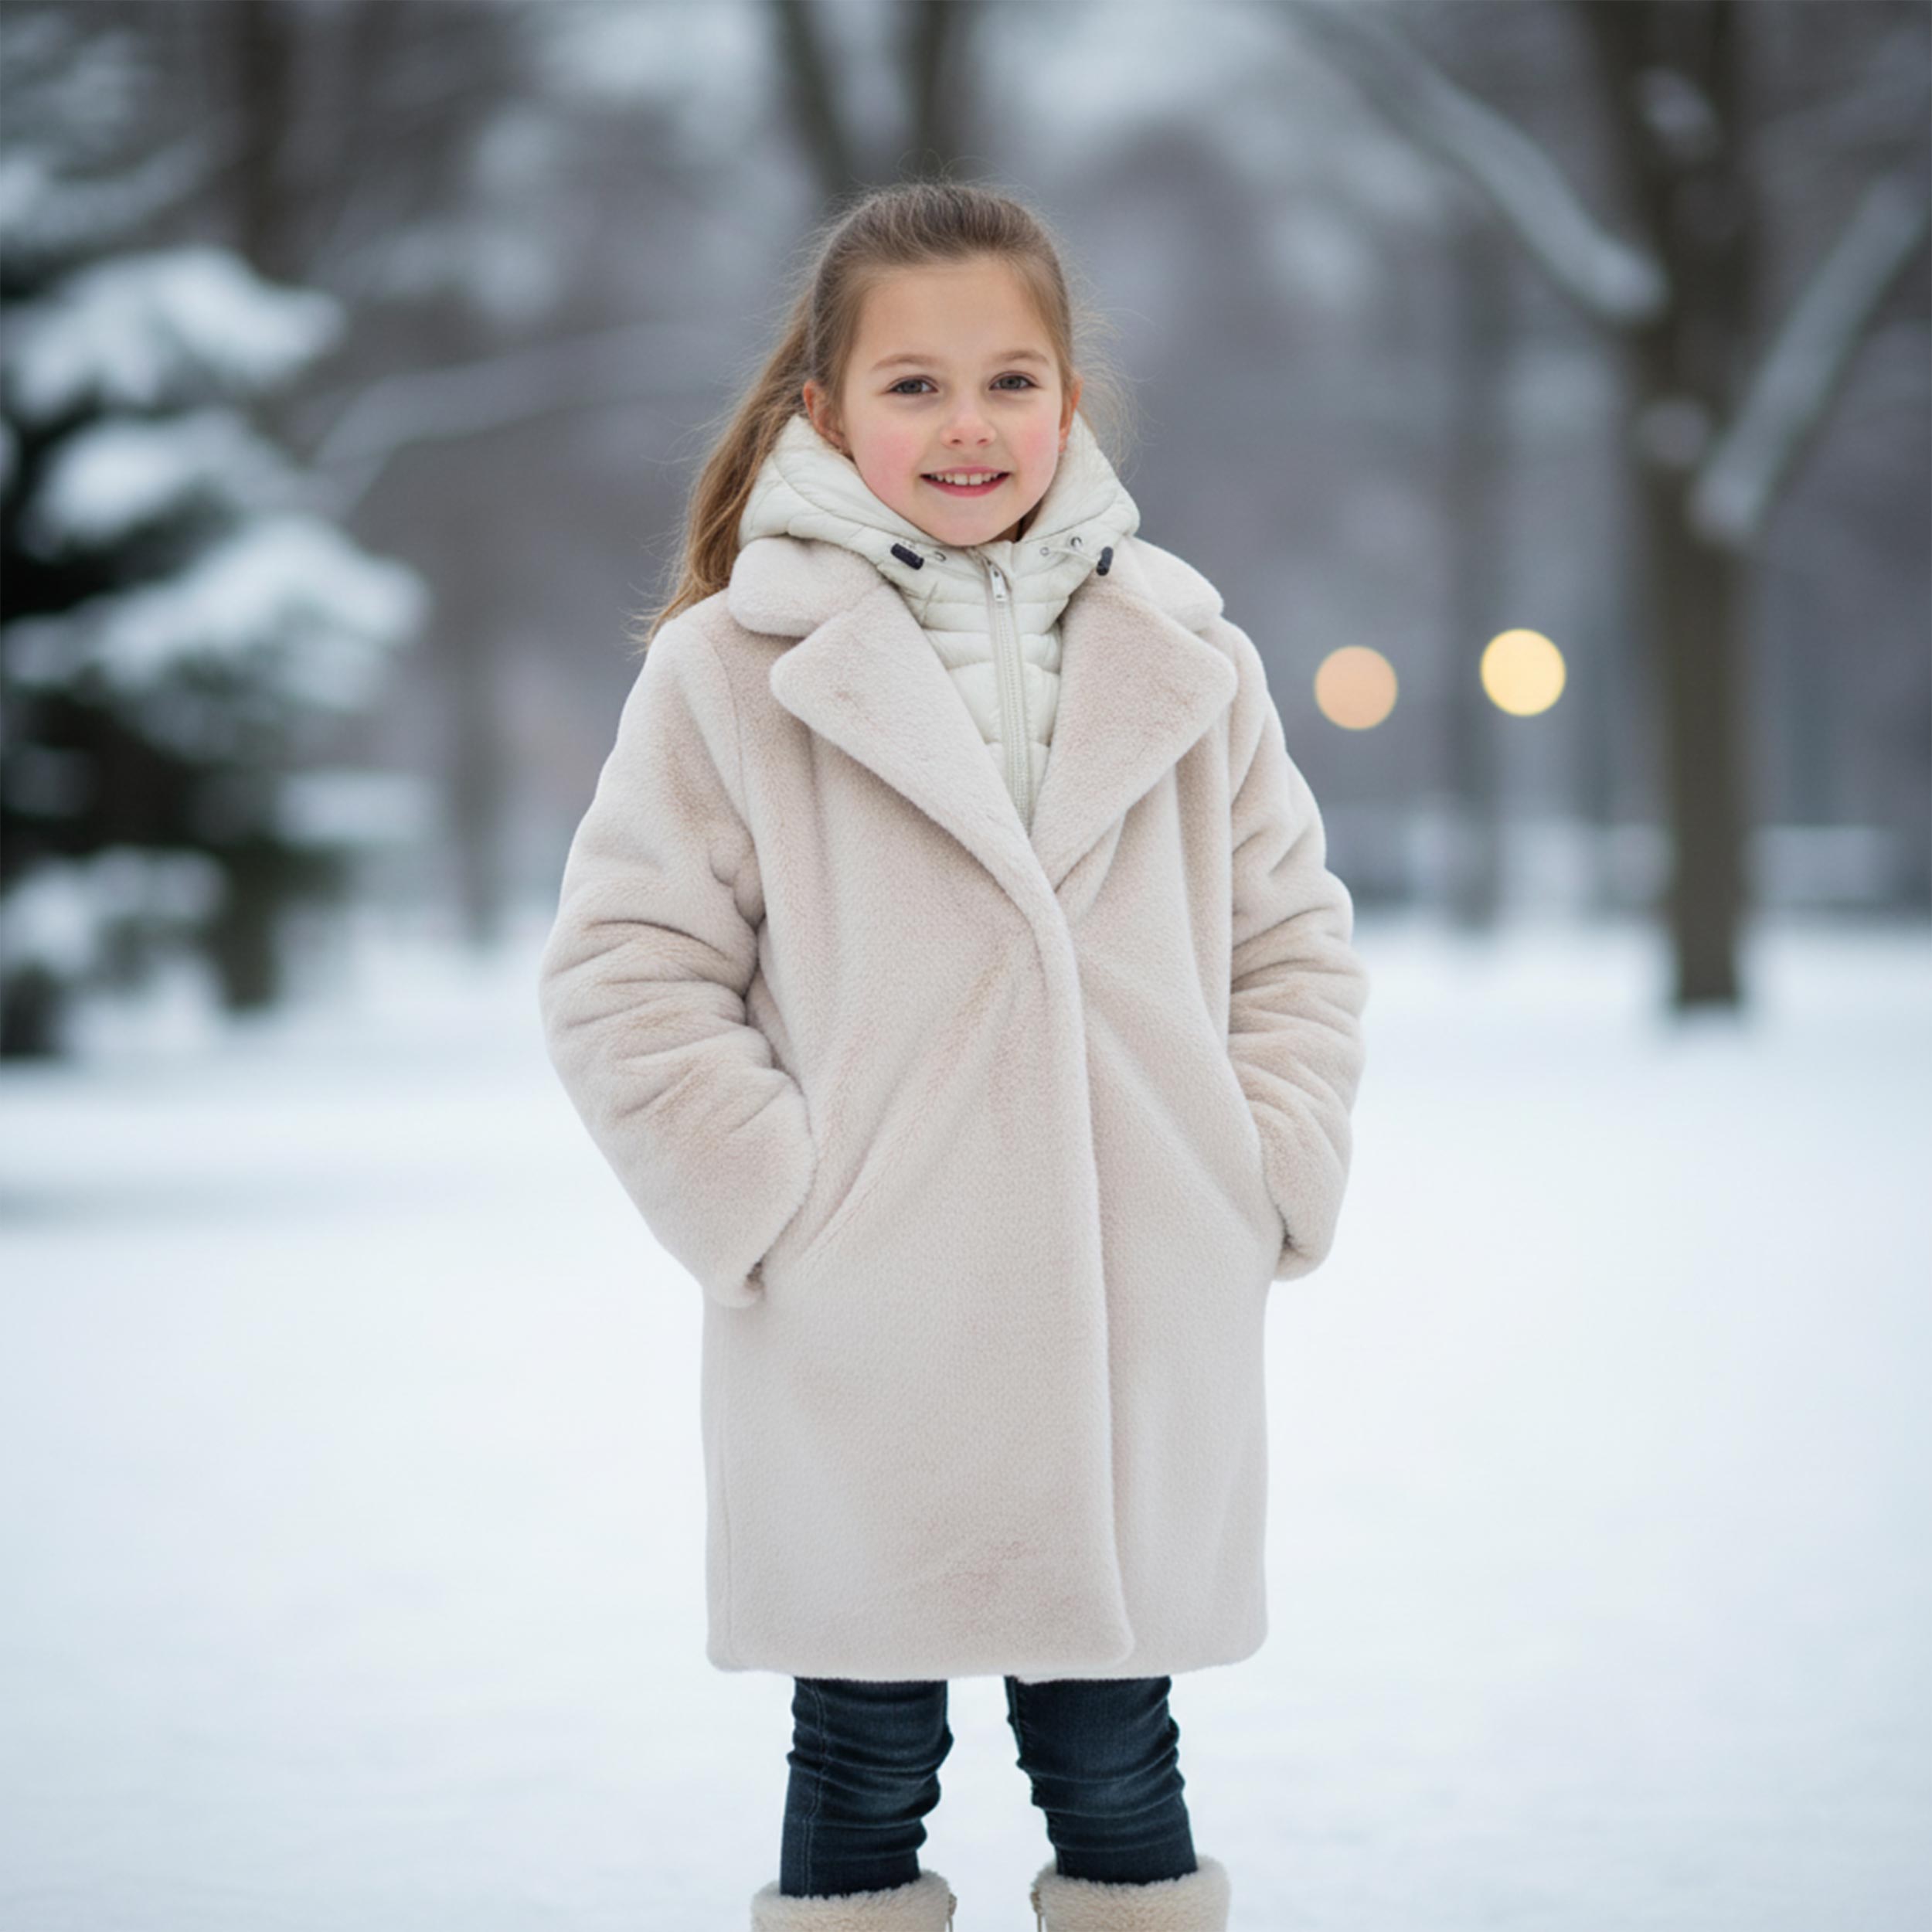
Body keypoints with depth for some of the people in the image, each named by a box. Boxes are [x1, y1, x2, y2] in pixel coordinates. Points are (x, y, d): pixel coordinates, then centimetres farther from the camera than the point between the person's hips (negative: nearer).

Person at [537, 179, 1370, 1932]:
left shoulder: (1181, 654, 7)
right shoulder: (734, 669, -3)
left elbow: (1298, 933, 14)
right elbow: (625, 977, -3)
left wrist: (1267, 1179, 2)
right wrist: (771, 1205, -10)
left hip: (1143, 1368, 3)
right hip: (858, 1377, -2)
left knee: (1121, 1775, 13)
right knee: (862, 1780, 8)